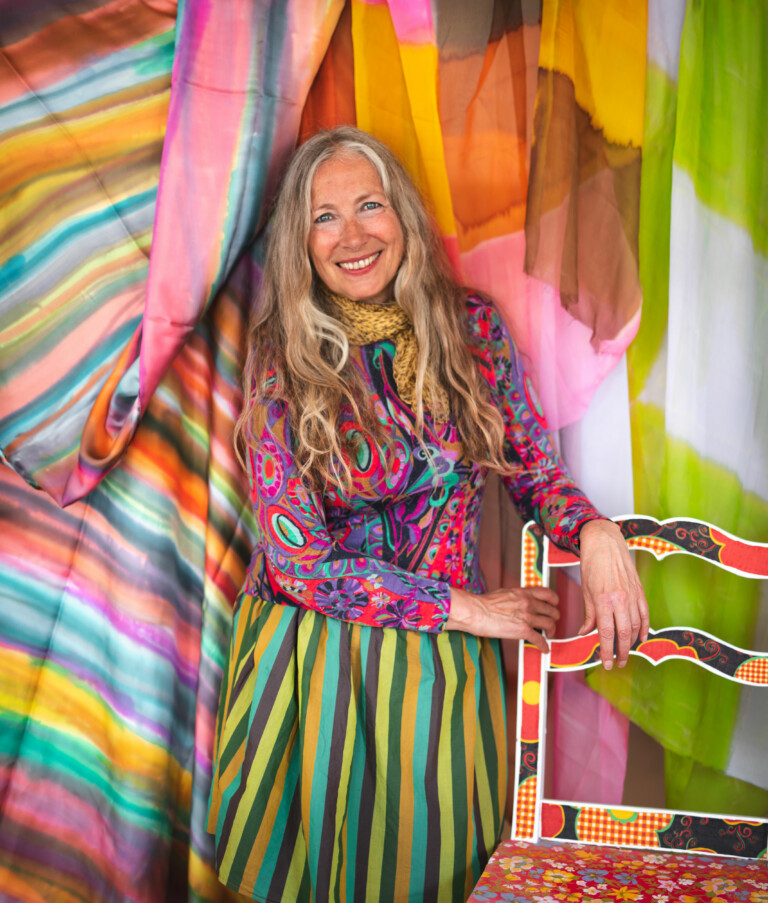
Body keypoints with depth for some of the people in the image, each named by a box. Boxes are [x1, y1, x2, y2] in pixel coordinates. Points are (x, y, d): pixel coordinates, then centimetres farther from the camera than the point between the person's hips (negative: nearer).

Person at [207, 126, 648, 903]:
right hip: (316, 656, -2)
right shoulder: (280, 365, -12)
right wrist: (468, 608, -13)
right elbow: (300, 561, -14)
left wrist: (595, 532, -18)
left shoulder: (474, 330, -4)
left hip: (447, 663, 2)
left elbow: (536, 471, 5)